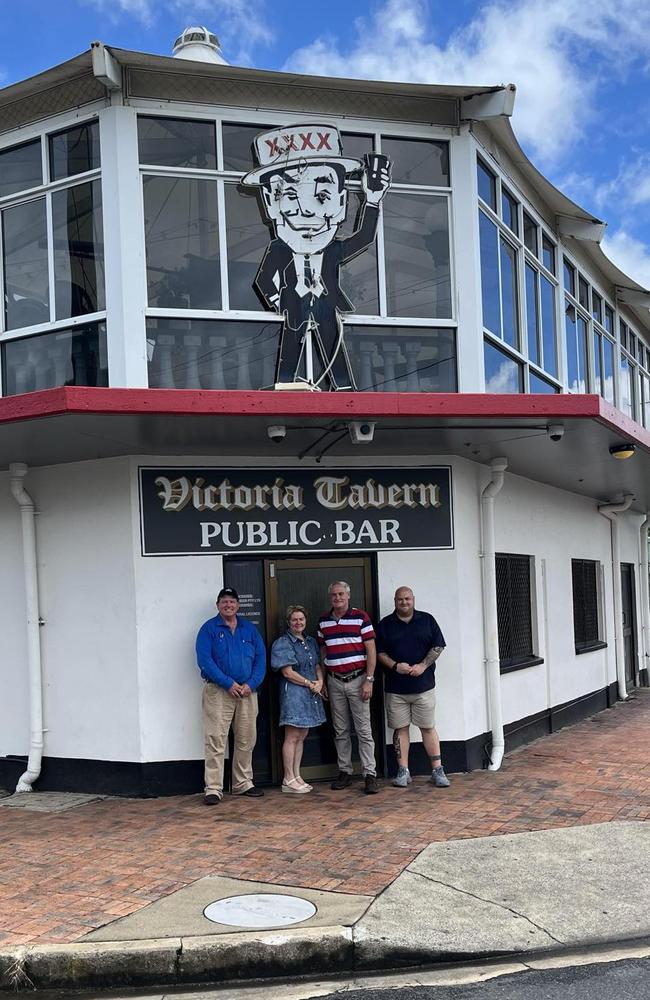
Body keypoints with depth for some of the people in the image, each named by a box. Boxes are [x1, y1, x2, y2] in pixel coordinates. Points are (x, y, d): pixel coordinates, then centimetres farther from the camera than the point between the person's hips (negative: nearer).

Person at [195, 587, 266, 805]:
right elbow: (204, 660, -9)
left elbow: (260, 658, 8)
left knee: (246, 741, 10)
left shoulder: (250, 629, 12)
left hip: (247, 691, 4)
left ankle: (243, 784, 21)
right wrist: (228, 683, -14)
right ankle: (213, 788, -4)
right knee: (215, 741, -7)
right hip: (218, 691, -4)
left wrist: (251, 684, -7)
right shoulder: (209, 629, 0)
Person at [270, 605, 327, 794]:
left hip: (311, 694, 7)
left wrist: (320, 682, -3)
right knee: (292, 737, -6)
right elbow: (287, 672, -13)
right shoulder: (283, 643, -8)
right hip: (293, 693, -7)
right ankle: (288, 780, -2)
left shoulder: (311, 642, 15)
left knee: (301, 736, 10)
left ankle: (296, 777, 15)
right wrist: (309, 683, -9)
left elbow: (317, 666, 17)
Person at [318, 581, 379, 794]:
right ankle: (344, 771, 18)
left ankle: (370, 774, -1)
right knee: (340, 730, 9)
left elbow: (371, 650, -5)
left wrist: (369, 680, -11)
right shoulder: (323, 621, 9)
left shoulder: (361, 617, -4)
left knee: (364, 730, -3)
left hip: (357, 680, -4)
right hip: (334, 682, 4)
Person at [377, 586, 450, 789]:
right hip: (395, 687, 1)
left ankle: (437, 770, 8)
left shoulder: (427, 620, 5)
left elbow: (438, 646, 3)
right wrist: (395, 666, -13)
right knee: (400, 728, 4)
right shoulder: (385, 624, 5)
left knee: (428, 727, 2)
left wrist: (423, 666, -10)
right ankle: (403, 771, 11)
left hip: (423, 685, -1)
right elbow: (380, 652, 4)